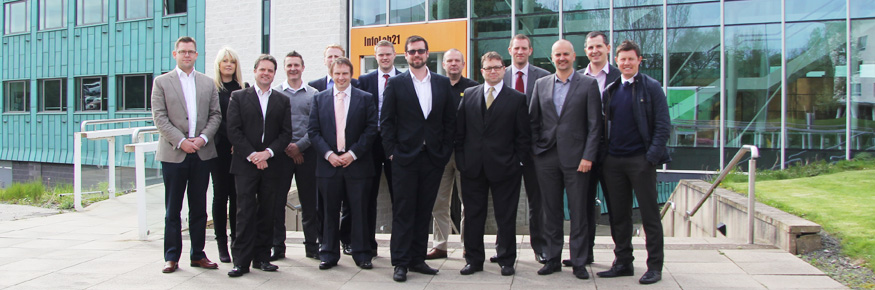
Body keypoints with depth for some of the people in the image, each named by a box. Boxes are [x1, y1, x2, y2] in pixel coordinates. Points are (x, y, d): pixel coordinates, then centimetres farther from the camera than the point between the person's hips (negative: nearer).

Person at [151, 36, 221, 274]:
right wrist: (181, 141, -13)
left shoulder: (208, 83, 12)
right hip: (174, 153, -2)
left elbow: (216, 114, 8)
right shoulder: (161, 82, 4)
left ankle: (198, 254, 18)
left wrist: (203, 138, -8)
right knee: (172, 209, 4)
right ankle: (171, 257, 14)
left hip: (202, 153, 2)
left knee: (199, 207, 9)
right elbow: (159, 117, -4)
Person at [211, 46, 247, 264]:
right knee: (221, 195, 3)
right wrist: (232, 137, -12)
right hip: (220, 149, -2)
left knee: (237, 196, 4)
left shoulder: (244, 89, 11)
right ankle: (222, 244, 10)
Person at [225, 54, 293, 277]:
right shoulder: (238, 97, 7)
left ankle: (262, 257, 14)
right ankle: (241, 261, 1)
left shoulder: (282, 101, 12)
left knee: (267, 214, 5)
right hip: (245, 165, -2)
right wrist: (251, 155, -11)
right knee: (245, 213, -4)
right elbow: (233, 130, -2)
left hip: (272, 165, 2)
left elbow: (286, 133, 5)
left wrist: (268, 152, -10)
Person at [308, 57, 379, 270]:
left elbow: (371, 128, -1)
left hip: (357, 164, -1)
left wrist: (353, 153, -10)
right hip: (328, 163, 2)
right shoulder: (319, 99, 10)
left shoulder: (365, 98, 5)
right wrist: (328, 154, -8)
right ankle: (329, 254, 17)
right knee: (329, 211, 7)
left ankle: (362, 254, 12)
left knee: (359, 211, 2)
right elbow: (313, 131, 5)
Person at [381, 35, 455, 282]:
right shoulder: (396, 84, 3)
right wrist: (391, 151, -5)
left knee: (424, 211, 9)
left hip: (433, 158, 3)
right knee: (403, 211, 0)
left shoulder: (443, 83, 9)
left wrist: (445, 151, 2)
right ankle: (400, 263, 6)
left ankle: (417, 259, 19)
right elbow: (386, 121, 1)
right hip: (405, 157, -2)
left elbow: (449, 120, 9)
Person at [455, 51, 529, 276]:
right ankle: (474, 260, 20)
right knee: (473, 216, 9)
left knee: (506, 218, 6)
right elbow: (459, 130, 9)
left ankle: (506, 261, 20)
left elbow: (523, 135, 1)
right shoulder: (469, 95, 9)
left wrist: (518, 161, -6)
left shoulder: (517, 99, 2)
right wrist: (460, 158, 1)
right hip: (473, 167, 3)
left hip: (504, 168, -2)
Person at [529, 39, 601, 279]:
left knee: (578, 212, 2)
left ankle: (579, 262, 13)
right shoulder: (541, 84, 11)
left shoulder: (588, 84, 2)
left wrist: (588, 157, -9)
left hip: (576, 158, -3)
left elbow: (594, 125, -2)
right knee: (551, 212, 9)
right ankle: (552, 259, 19)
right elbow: (534, 121, 13)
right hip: (546, 158, 3)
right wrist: (535, 151, 4)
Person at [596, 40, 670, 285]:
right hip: (613, 161, 5)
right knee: (618, 215, 10)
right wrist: (603, 154, 6)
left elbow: (663, 125, -5)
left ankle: (654, 266, 10)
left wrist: (653, 156, -13)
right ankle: (623, 263, 20)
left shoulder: (651, 87, 0)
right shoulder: (610, 90, 13)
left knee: (649, 214, 2)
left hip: (640, 160, -5)